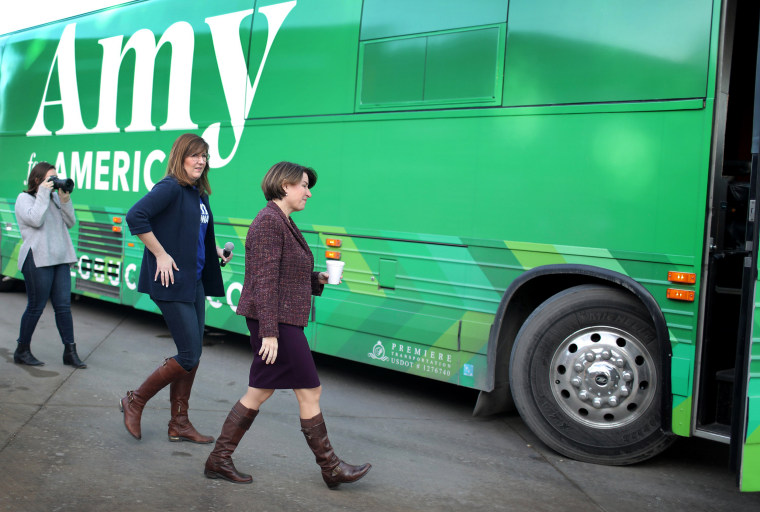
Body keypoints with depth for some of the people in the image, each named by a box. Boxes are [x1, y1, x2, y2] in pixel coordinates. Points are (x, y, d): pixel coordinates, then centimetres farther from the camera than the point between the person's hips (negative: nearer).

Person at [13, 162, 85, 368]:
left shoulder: (55, 197, 17)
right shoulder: (24, 198, 0)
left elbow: (70, 223, 10)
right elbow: (35, 220, -19)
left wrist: (65, 199, -2)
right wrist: (43, 193, -13)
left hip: (60, 259, 6)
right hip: (37, 259, -6)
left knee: (63, 305, 3)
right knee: (36, 307, -1)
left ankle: (70, 351, 7)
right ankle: (22, 351, 13)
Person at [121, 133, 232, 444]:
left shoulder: (199, 194, 13)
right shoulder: (170, 188, -13)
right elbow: (135, 217, -24)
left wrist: (215, 251, 9)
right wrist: (160, 254, -21)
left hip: (195, 282, 9)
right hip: (172, 282, -9)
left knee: (193, 354, 11)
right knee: (188, 357, -6)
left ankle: (179, 424, 22)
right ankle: (135, 401, 13)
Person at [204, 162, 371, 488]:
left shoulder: (283, 223, 16)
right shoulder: (269, 222, -15)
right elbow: (264, 281, -20)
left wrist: (317, 280, 8)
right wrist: (269, 333, -23)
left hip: (282, 320, 10)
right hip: (274, 320, -10)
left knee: (259, 394, 12)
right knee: (309, 391, -1)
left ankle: (219, 460, 18)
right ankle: (331, 468, 10)